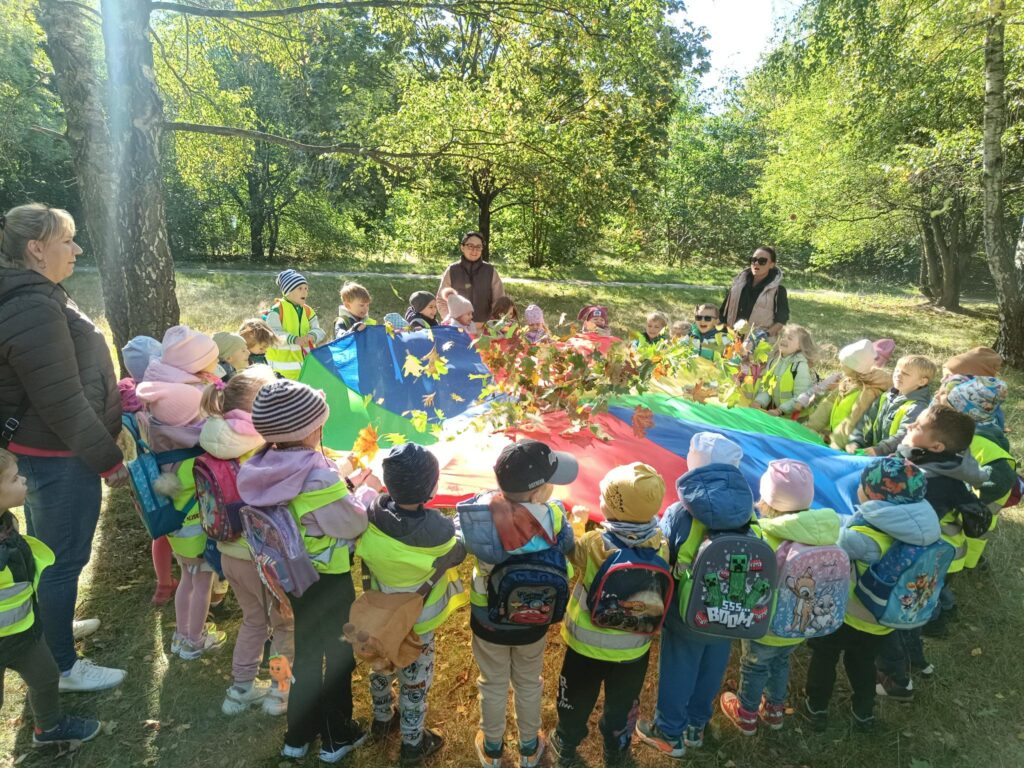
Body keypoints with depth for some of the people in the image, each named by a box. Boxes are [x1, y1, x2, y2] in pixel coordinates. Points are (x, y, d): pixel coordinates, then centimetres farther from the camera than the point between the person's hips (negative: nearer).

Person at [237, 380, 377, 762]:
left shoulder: (266, 469, -9)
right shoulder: (319, 475, -32)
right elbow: (352, 523, -21)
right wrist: (367, 490, -6)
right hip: (328, 579, -7)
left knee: (305, 652, 24)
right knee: (339, 653, 16)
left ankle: (298, 736, 41)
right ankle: (336, 737, 33)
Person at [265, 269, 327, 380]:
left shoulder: (308, 310, 10)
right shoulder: (277, 309, -9)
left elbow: (317, 330, 3)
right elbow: (273, 333, -18)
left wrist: (312, 335, -22)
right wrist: (294, 339, -32)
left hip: (305, 361, 6)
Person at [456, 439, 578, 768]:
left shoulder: (478, 514, -32)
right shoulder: (554, 518, -32)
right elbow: (567, 556, -12)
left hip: (488, 621, 0)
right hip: (533, 622, 0)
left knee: (493, 686, 27)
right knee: (529, 684, 28)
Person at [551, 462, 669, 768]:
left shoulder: (594, 545, -32)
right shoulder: (660, 545, -22)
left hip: (588, 646, -1)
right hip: (634, 649, 2)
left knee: (576, 702, 27)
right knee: (622, 706, 29)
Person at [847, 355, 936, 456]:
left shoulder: (917, 407, -8)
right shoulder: (885, 397, 14)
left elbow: (903, 436, -20)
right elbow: (867, 422, 11)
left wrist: (879, 450, -31)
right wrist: (855, 442, -3)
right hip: (873, 454, 7)